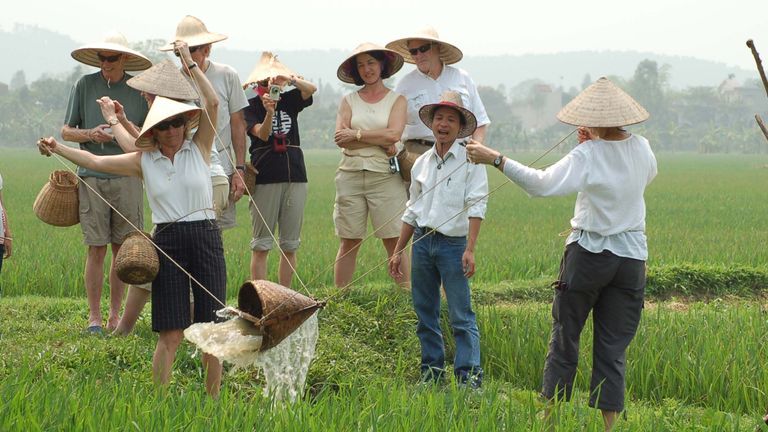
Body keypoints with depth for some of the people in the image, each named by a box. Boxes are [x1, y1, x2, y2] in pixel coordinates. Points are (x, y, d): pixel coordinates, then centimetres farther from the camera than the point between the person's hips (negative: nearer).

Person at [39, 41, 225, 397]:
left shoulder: (198, 149, 4)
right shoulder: (144, 161, 8)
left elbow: (212, 103, -6)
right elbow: (96, 161, 5)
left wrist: (190, 62, -5)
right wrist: (57, 149, -7)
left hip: (205, 237, 0)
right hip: (167, 241, 0)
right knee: (170, 333, -3)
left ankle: (213, 399, 11)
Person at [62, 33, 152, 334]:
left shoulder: (140, 89, 6)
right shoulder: (85, 85, 6)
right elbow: (66, 131, 10)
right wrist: (91, 134, -9)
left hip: (127, 176, 1)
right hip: (92, 176, -1)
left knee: (123, 248, 4)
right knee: (96, 249, -2)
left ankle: (115, 314, 14)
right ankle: (94, 316, 5)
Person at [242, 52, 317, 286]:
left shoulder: (289, 100, 10)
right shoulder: (251, 106, 0)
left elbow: (311, 89, -8)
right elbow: (262, 134, -16)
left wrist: (288, 79, -26)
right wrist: (269, 112, -34)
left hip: (295, 177, 4)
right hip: (265, 178, -4)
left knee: (290, 245, 6)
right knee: (261, 244, -3)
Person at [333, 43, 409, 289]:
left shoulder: (397, 100, 8)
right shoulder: (349, 100, 12)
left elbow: (393, 134, -9)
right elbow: (340, 138, -2)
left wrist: (355, 134, -5)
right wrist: (381, 142, -8)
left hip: (384, 176, -2)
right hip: (350, 174, 2)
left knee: (394, 240, -5)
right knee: (349, 241, 2)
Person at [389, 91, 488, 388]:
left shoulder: (470, 161, -4)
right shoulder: (421, 163, 13)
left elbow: (476, 207, -11)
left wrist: (470, 249, -21)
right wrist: (398, 250, 17)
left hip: (454, 244, -5)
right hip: (422, 242, 5)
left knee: (461, 316, -8)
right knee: (425, 314, 9)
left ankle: (469, 378, -7)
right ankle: (431, 373, 18)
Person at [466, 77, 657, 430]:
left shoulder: (587, 156, -15)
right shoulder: (641, 148, 1)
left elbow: (543, 184, -26)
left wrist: (495, 159, -24)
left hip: (588, 254, -4)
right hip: (632, 256, 4)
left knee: (564, 339, 9)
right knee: (613, 348, 7)